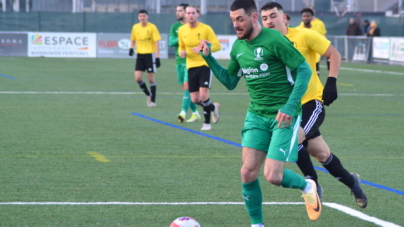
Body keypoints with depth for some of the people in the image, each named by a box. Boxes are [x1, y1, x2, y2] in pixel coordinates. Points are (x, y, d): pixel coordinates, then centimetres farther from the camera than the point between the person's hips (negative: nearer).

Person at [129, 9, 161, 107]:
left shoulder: (152, 27, -8)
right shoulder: (135, 27, 5)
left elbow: (157, 43, -8)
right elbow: (133, 40, 18)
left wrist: (157, 57, -14)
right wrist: (131, 48, -4)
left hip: (150, 54, -4)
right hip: (139, 54, 4)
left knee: (151, 78, -1)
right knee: (137, 78, -5)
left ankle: (153, 100, 10)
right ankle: (148, 95, 18)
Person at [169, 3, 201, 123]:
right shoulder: (175, 27, 9)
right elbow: (171, 42, -1)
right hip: (179, 61, 6)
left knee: (187, 85, -16)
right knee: (185, 88, 8)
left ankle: (183, 112, -22)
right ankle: (195, 113, 19)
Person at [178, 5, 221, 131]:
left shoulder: (206, 29, -9)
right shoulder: (182, 30, 4)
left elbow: (217, 45, -9)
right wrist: (181, 52, -4)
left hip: (205, 65, -4)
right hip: (191, 67, 4)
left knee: (203, 95, -16)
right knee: (195, 100, 3)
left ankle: (207, 123, 4)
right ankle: (213, 107, 34)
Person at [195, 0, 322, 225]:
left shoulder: (274, 40, -16)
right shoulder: (238, 46, 6)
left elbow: (304, 70, -15)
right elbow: (230, 82, 18)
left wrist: (290, 106, -23)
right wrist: (209, 59, 4)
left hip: (283, 116, -6)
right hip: (256, 115, 6)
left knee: (273, 176, -12)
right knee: (248, 172, -5)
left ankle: (307, 186, 21)